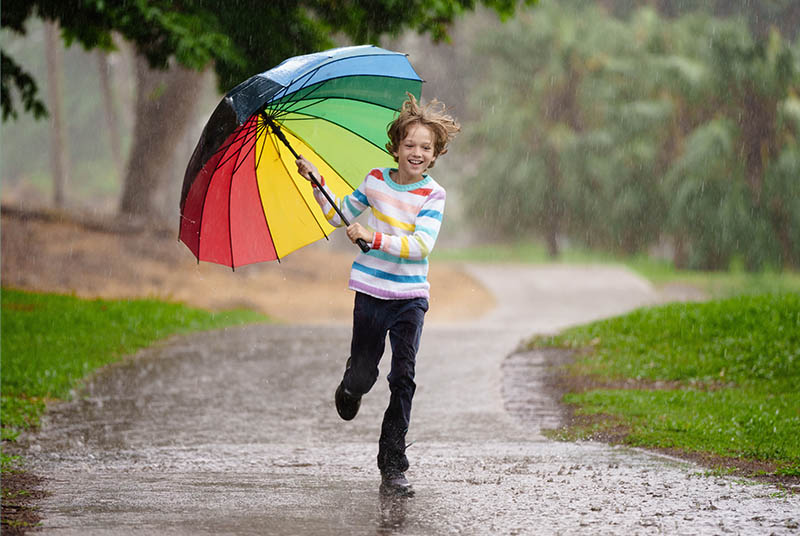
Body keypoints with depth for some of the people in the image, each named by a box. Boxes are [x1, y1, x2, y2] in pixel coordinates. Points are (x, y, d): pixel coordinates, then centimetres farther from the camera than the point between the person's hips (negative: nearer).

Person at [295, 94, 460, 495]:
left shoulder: (433, 195, -6)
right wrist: (317, 183, 9)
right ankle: (349, 387, 43)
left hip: (410, 296, -2)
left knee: (403, 378, -8)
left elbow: (421, 246, -19)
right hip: (371, 292, 2)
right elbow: (339, 216, 19)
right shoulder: (376, 180, 3)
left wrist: (375, 237, -26)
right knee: (362, 376, 3)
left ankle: (393, 467, -2)